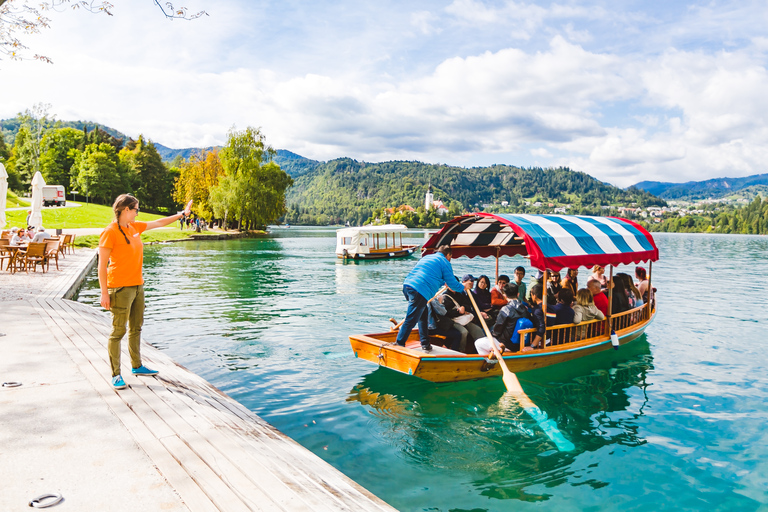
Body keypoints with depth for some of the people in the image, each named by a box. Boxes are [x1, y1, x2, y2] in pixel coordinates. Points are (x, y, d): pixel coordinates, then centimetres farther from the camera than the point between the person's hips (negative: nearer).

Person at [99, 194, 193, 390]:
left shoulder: (134, 227, 11)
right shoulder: (110, 232, -12)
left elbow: (158, 223, 25)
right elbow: (102, 265, -13)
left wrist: (181, 214, 31)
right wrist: (104, 293, -16)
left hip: (137, 286, 8)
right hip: (120, 288, -8)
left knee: (136, 328, 17)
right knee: (118, 331, -3)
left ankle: (137, 366, 30)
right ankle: (116, 374, 6)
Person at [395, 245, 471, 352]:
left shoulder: (426, 257, 31)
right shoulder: (445, 262, 7)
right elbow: (452, 284, 9)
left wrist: (444, 283, 59)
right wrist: (464, 287, 27)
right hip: (420, 291, -9)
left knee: (423, 316, 21)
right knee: (410, 320, -7)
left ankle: (425, 344, 23)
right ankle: (398, 345, -7)